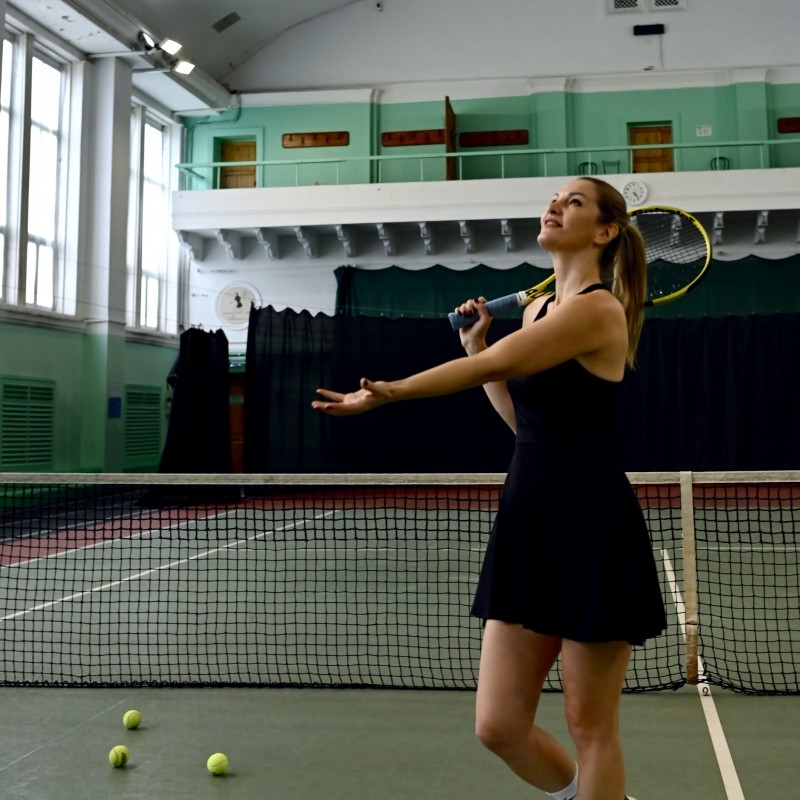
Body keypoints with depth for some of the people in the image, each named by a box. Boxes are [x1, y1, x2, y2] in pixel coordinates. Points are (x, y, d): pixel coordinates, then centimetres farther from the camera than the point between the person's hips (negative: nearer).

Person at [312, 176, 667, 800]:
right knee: (499, 726, 8)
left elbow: (490, 366, -17)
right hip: (528, 521, 8)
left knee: (590, 725, 6)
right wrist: (476, 342, 18)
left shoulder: (598, 308, -11)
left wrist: (390, 392, -12)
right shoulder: (538, 308, 15)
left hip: (593, 530, -8)